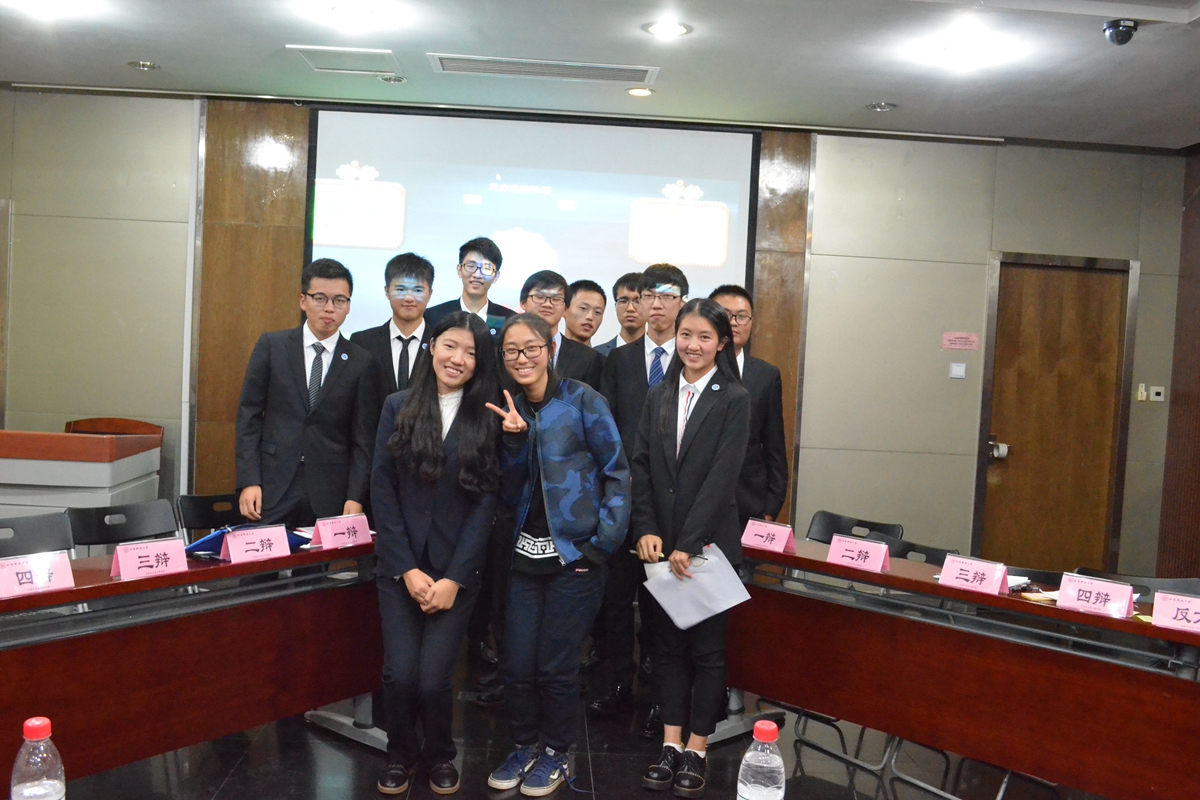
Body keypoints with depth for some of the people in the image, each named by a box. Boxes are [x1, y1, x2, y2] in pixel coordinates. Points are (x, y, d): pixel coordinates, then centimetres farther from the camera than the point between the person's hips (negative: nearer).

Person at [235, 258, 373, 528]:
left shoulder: (361, 361, 4)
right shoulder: (271, 346, 5)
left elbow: (362, 436, 3)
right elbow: (249, 414, 3)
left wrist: (355, 497, -5)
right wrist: (248, 481, -5)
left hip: (330, 497, 0)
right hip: (273, 490, 0)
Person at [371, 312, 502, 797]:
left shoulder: (489, 420, 0)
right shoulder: (398, 408, 2)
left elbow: (486, 502, -4)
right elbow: (383, 492, 0)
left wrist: (454, 578, -9)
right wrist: (407, 569, -7)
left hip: (457, 570, -1)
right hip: (399, 569, 1)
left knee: (433, 678, -5)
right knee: (399, 674, -4)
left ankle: (440, 755, 26)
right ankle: (400, 754, 27)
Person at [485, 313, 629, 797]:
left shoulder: (582, 401, -6)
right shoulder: (511, 410, 8)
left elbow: (617, 472, -6)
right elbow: (510, 492, 5)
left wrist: (604, 541, -12)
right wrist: (515, 438, -10)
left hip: (575, 555, -4)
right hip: (527, 554, 4)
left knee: (555, 666, 2)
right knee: (516, 663, 4)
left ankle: (556, 754, 26)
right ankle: (525, 746, 29)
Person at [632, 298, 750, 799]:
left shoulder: (734, 400, -6)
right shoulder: (658, 397, 8)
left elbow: (721, 476, -13)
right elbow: (641, 467, 5)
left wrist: (689, 544, -17)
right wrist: (646, 530, -7)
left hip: (709, 544, -4)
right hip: (661, 545, 4)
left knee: (707, 648, 6)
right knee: (668, 644, 11)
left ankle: (697, 752, 17)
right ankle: (671, 746, 21)